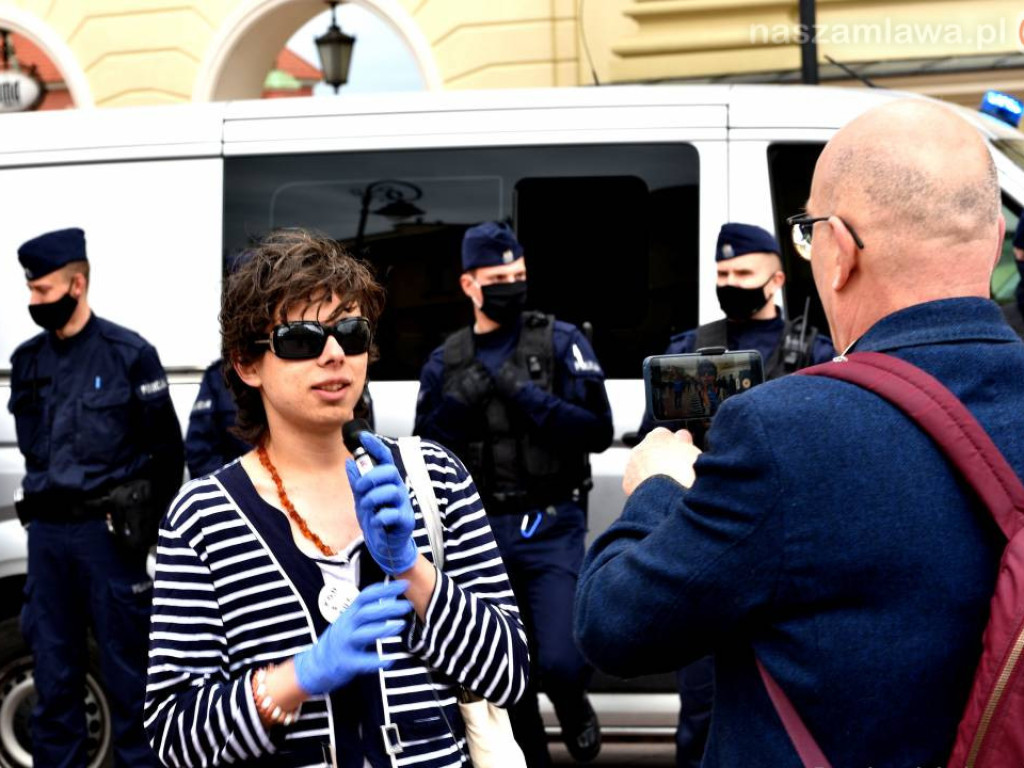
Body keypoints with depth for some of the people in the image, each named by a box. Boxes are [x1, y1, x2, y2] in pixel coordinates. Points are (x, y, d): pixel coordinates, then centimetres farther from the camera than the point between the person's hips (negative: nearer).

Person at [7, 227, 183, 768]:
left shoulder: (128, 354, -4)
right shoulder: (27, 360, 10)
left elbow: (165, 448, -1)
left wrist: (148, 519, -2)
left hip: (107, 530, -5)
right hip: (46, 531, 5)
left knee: (126, 667, 0)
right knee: (53, 670, 10)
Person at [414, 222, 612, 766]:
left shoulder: (561, 342, -3)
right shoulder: (446, 362, 7)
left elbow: (597, 430, -11)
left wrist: (524, 394, -18)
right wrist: (458, 405, -12)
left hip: (551, 527, -3)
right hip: (482, 530, 3)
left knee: (560, 662, -14)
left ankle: (572, 705, 22)